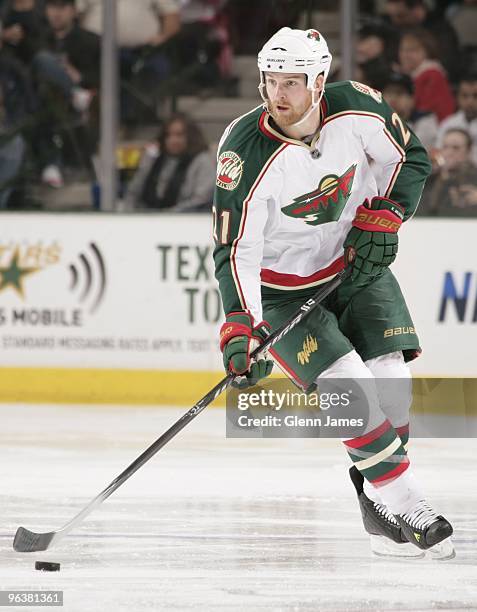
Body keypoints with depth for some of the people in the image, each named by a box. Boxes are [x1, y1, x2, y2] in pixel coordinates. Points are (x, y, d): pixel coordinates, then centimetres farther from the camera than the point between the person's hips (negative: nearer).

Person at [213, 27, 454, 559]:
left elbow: (411, 159, 2)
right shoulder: (247, 152, -27)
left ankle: (377, 502, 8)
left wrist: (383, 215, -12)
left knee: (388, 375, -9)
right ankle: (403, 504, -12)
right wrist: (241, 326, -36)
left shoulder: (358, 110, -17)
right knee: (347, 386, -20)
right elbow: (236, 250, -26)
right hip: (282, 284, -4)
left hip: (357, 261, 4)